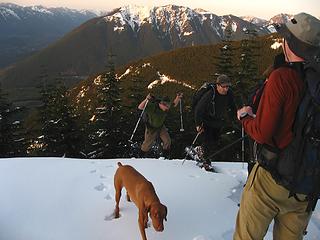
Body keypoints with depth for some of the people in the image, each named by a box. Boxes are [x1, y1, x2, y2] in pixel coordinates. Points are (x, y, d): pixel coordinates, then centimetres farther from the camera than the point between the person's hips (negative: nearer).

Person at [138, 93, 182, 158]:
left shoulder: (166, 108, -17)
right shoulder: (152, 107, -33)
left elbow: (174, 104, 3)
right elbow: (140, 107, -36)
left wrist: (178, 98, -14)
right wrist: (146, 100, -51)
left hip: (161, 127, 5)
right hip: (151, 128, -5)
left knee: (167, 140, 3)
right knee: (148, 143, 7)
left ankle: (166, 156, 25)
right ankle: (141, 155, 34)